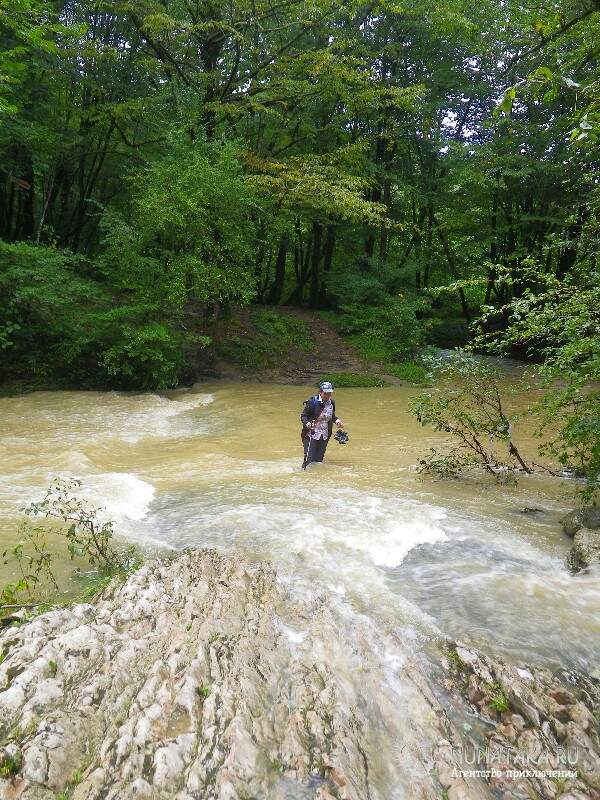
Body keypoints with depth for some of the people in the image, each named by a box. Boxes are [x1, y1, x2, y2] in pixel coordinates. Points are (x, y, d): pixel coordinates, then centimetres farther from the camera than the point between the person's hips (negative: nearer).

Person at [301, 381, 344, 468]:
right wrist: (307, 423, -31)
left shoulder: (332, 403, 2)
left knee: (319, 459, 11)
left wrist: (337, 420, -1)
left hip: (324, 436, 5)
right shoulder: (313, 402, -15)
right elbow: (303, 416, -12)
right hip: (312, 434, -5)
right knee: (309, 459, -8)